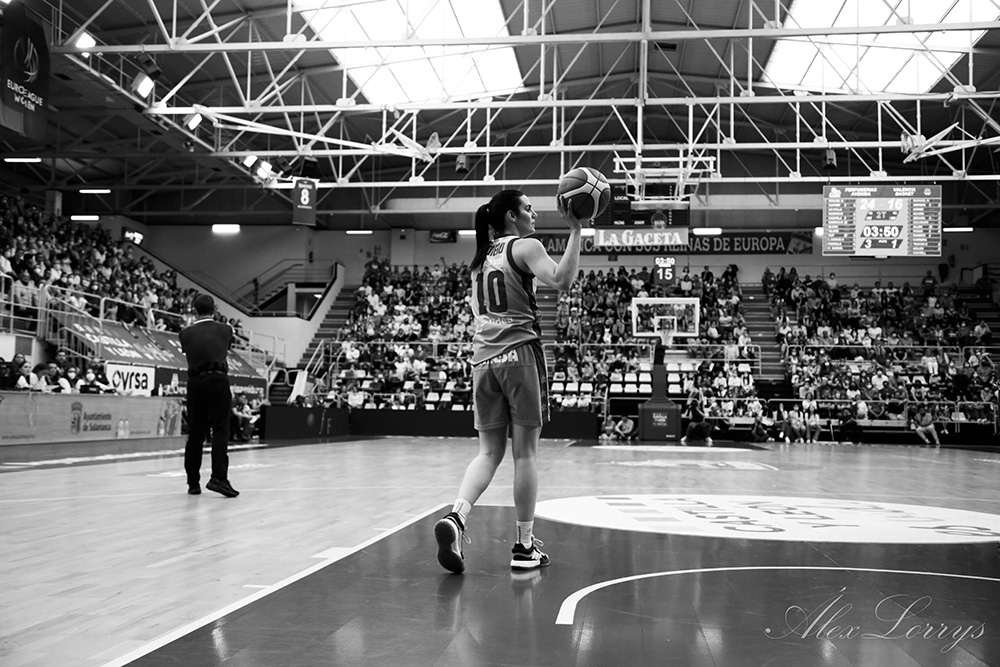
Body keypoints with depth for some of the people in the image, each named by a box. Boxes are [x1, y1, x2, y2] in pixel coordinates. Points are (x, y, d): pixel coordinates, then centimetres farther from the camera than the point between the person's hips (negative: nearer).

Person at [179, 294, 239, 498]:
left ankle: (193, 482, 13)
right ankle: (218, 477, -18)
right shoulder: (225, 329, 9)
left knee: (195, 433, 9)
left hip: (195, 382, 2)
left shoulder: (186, 333, 9)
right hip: (218, 380, -2)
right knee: (220, 430, -5)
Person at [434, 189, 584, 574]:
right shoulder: (525, 247, -2)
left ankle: (456, 517, -16)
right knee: (524, 453, 1)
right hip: (519, 354, -6)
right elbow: (561, 280, -20)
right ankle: (524, 546, 7)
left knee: (489, 452, 8)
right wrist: (575, 230, -15)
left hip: (483, 356, 6)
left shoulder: (482, 256, 19)